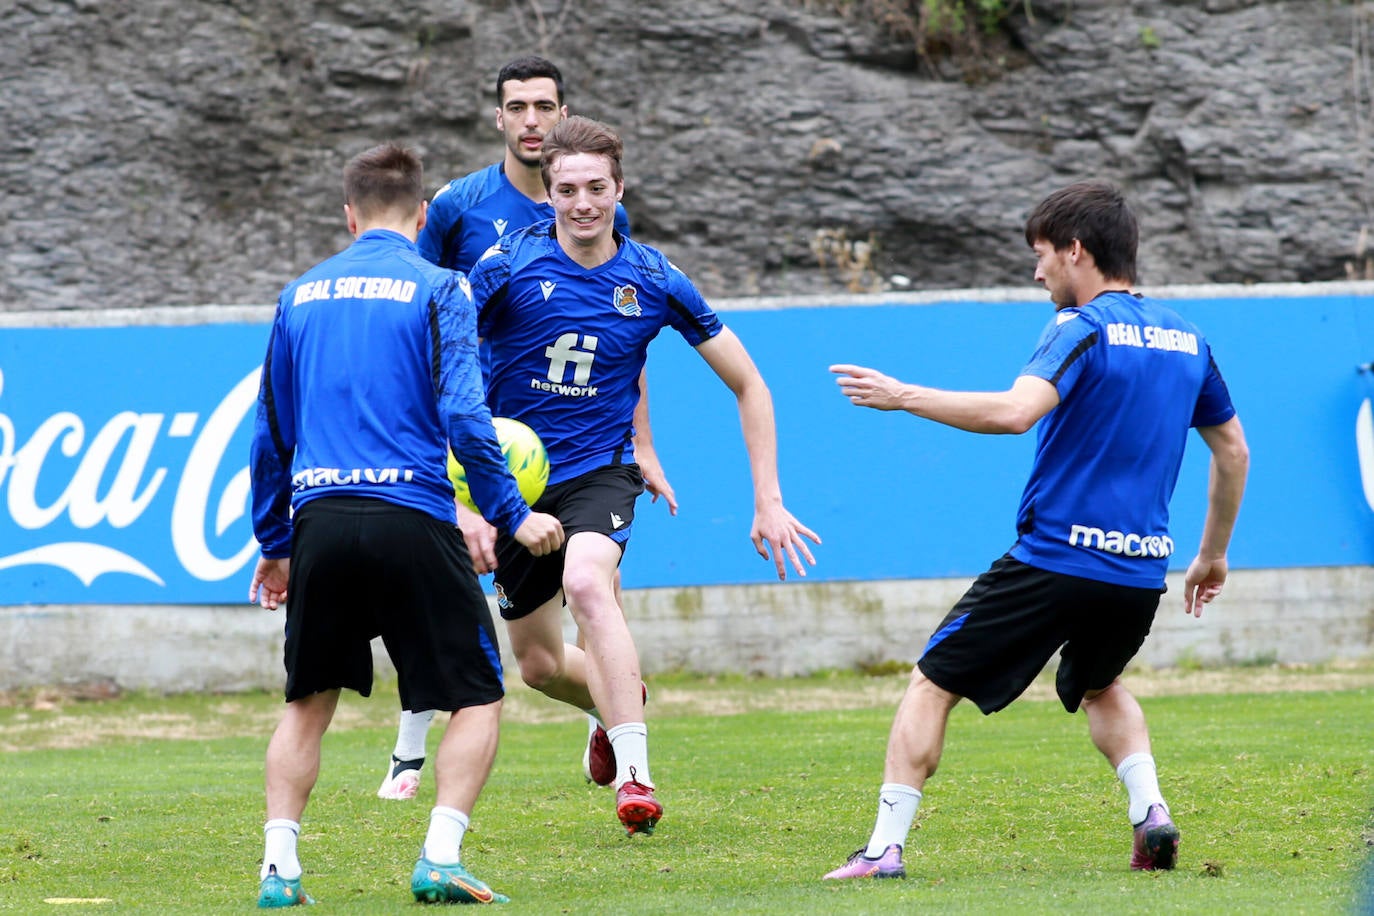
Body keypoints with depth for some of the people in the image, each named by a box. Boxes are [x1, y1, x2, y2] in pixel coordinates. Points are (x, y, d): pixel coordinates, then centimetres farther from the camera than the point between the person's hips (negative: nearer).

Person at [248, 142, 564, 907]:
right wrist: (513, 515, -4)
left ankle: (279, 866, 7)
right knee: (479, 697, 6)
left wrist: (273, 542, 26)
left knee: (310, 701, 18)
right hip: (410, 517, -4)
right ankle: (440, 858, -8)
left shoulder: (301, 295, 15)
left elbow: (270, 432, 18)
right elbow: (462, 413, -9)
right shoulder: (437, 289, 1)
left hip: (319, 519, 4)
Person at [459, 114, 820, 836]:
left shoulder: (656, 282, -7)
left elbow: (748, 384, 3)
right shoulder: (508, 266, -12)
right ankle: (617, 703, 47)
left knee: (587, 584, -34)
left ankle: (634, 774, -38)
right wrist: (464, 501, -23)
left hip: (598, 471, -2)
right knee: (539, 665, 11)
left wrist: (768, 501, -3)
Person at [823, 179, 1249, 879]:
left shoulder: (1083, 328, -10)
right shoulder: (1185, 337, 12)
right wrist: (1213, 555, 31)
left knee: (932, 684, 5)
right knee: (1099, 688, 33)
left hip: (1055, 558, -7)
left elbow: (1016, 410, -27)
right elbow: (1233, 453, 20)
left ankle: (885, 848, -3)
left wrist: (902, 396, -20)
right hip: (1140, 570, 7)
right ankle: (1149, 810, 10)